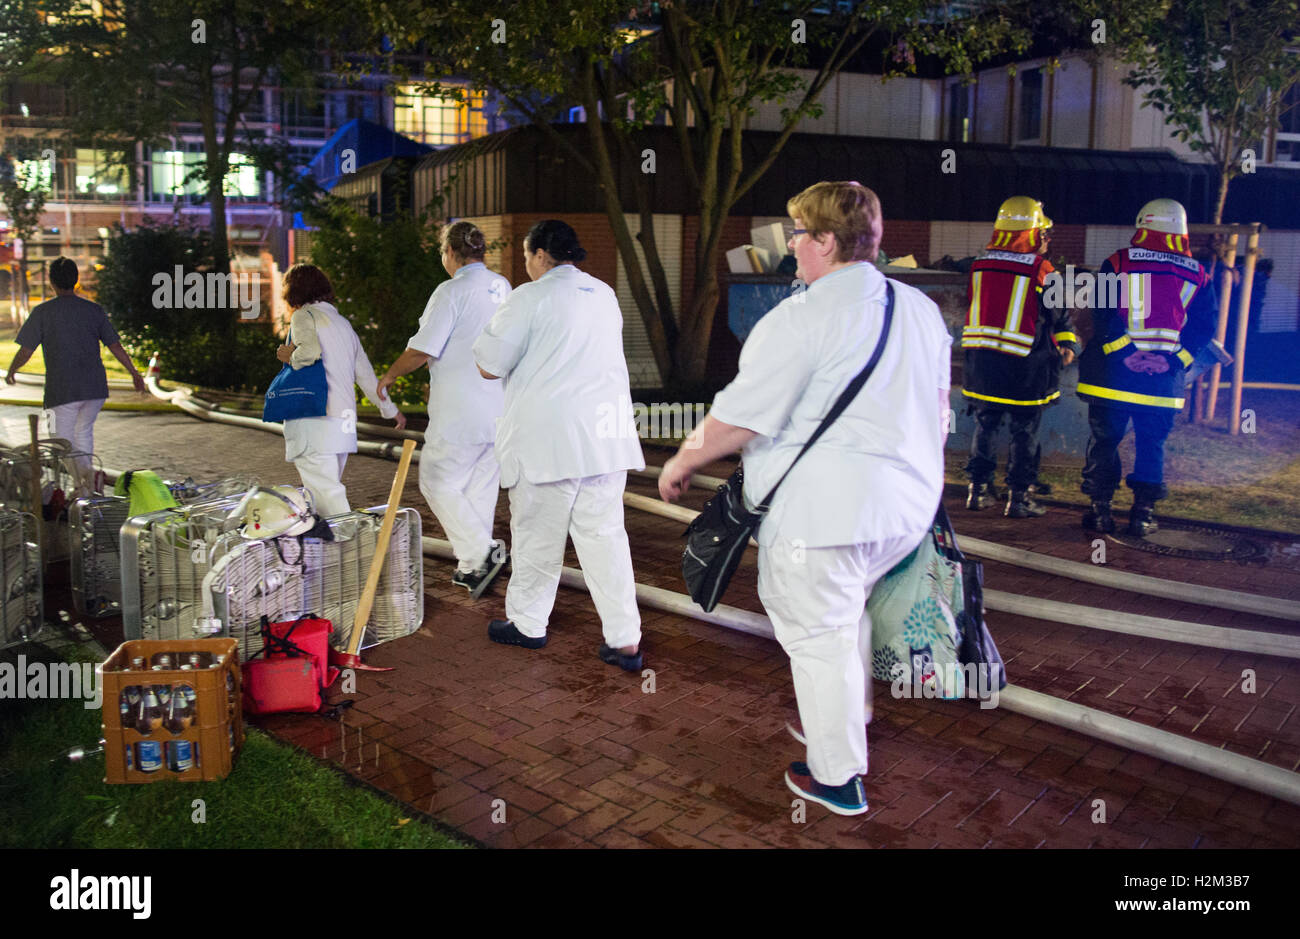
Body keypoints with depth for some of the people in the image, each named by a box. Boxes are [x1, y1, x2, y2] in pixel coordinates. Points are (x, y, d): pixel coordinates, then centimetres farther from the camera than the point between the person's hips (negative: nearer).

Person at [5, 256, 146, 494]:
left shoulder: (42, 311, -3)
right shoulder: (94, 310, 4)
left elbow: (25, 351, -1)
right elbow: (115, 346, 6)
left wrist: (11, 371, 18)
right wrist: (134, 372, 17)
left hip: (62, 389, -3)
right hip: (96, 386, 3)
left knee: (64, 439, 6)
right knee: (84, 431, 22)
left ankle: (84, 470, -19)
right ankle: (85, 481, 23)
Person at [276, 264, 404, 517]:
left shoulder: (304, 316, -2)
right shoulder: (343, 322, 20)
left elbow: (311, 350, -24)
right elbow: (365, 373, 23)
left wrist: (291, 356, -3)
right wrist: (390, 409, 31)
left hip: (314, 423, -8)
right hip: (343, 423, 8)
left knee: (327, 496, -10)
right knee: (325, 492, 16)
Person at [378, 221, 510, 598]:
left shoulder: (451, 291, -13)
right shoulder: (503, 288, 10)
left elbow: (421, 351, -15)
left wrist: (390, 375, 3)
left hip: (460, 414, -8)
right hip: (500, 409, 8)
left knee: (438, 484, 5)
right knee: (481, 487, 14)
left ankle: (481, 553, -4)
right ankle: (472, 567, 21)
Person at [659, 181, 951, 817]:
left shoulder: (801, 318, -16)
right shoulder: (921, 309, 9)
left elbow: (738, 419, -15)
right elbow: (938, 407, 18)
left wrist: (682, 462, 0)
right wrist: (918, 474, 31)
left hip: (821, 508, -8)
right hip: (907, 504, 9)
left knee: (819, 634, 6)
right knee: (848, 613, 26)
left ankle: (837, 777, 19)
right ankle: (843, 726, 42)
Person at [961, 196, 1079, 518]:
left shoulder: (979, 265, 3)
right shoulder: (1041, 269, -9)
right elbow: (1060, 317, -3)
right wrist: (1068, 345, 13)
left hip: (980, 361, 4)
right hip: (1024, 369, -4)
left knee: (985, 426, 15)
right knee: (1025, 432, 6)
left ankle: (978, 489, 19)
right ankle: (1019, 497, 10)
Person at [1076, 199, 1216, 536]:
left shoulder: (1117, 263, -1)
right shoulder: (1197, 274, 7)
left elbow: (1103, 314, -9)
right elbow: (1204, 325, 2)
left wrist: (1126, 353, -10)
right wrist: (1173, 359, -4)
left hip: (1113, 373, -2)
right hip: (1164, 381, 2)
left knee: (1104, 441, 8)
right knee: (1152, 445, 13)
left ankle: (1101, 511, 11)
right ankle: (1143, 514, 14)